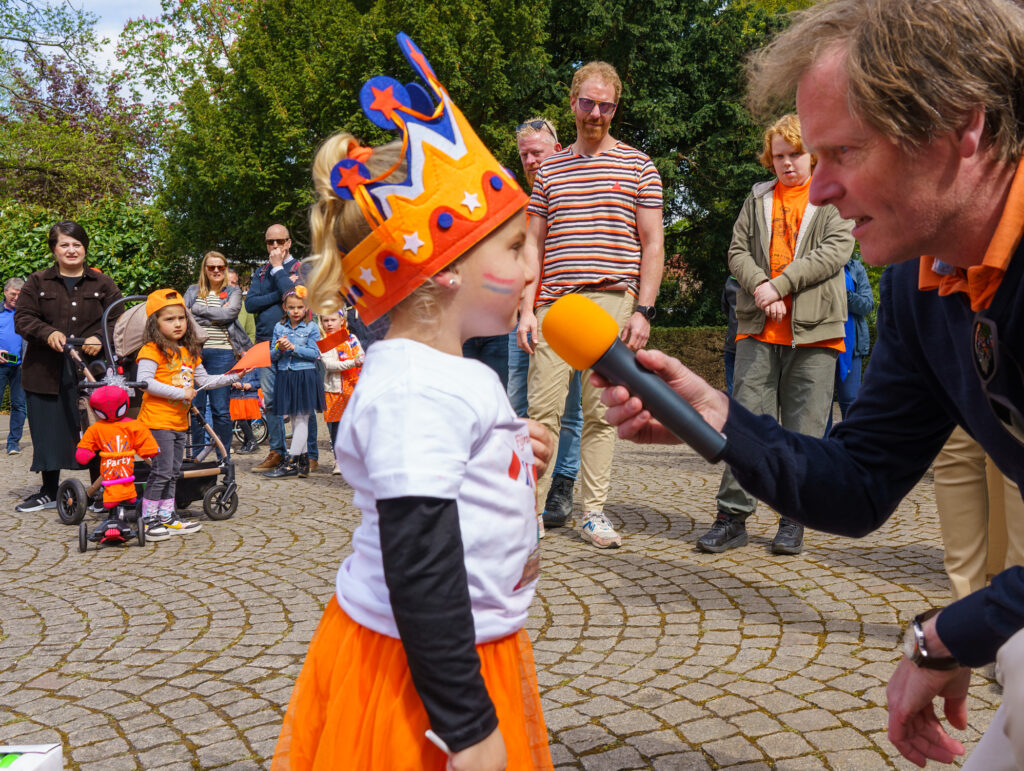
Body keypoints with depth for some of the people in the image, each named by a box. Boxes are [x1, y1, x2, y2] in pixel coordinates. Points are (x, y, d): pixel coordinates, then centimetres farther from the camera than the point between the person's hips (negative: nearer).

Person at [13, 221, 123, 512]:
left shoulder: (103, 284, 9)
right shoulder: (37, 283, 9)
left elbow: (117, 321, 4)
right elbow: (22, 319, 2)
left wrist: (99, 338, -16)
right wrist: (48, 333, -17)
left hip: (91, 370, -1)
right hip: (46, 371, 1)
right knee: (48, 432, 8)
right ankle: (49, 492, 23)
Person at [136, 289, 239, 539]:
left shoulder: (189, 352, 14)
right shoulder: (152, 350, -12)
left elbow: (204, 381, 19)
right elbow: (144, 380, -23)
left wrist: (233, 376, 10)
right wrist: (179, 393, -22)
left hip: (179, 422, 8)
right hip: (158, 421, -8)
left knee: (173, 472, 16)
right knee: (161, 471, -6)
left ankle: (167, 517, 27)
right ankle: (149, 520, 4)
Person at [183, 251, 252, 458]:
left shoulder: (233, 292, 11)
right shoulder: (193, 291, 18)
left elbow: (228, 313, -8)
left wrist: (198, 310, -3)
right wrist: (215, 315, -8)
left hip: (221, 353, -2)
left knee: (220, 408, -3)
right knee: (195, 406, 4)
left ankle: (224, 458, 5)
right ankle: (195, 456, 14)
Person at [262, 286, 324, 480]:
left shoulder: (311, 328, -2)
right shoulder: (279, 327, 9)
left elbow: (315, 353, -11)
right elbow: (272, 356, 9)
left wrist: (293, 347, -18)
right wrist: (279, 349, -12)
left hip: (305, 377, -5)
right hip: (285, 376, 5)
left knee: (301, 419, -5)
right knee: (294, 420, 10)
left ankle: (289, 463, -6)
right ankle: (303, 461, 17)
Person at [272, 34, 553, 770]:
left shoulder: (450, 376, 8)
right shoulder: (415, 393, -25)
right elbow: (417, 565, -27)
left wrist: (506, 449, 13)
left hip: (476, 646, 9)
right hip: (423, 671, -9)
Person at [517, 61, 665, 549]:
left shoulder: (637, 166, 9)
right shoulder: (549, 169, 15)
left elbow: (653, 245, 5)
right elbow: (533, 243, 13)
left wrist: (643, 311, -5)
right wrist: (525, 310, 3)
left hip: (612, 304, -1)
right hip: (553, 304, 2)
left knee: (600, 412, 2)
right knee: (543, 409, -4)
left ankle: (594, 513, 11)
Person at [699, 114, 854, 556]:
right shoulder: (758, 198, 18)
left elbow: (836, 250, -4)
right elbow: (737, 251, 10)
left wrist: (780, 285, -12)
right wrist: (760, 288, -10)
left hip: (813, 329, -2)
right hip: (759, 326, 2)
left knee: (804, 427, 1)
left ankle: (793, 520, 9)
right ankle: (733, 515, 2)